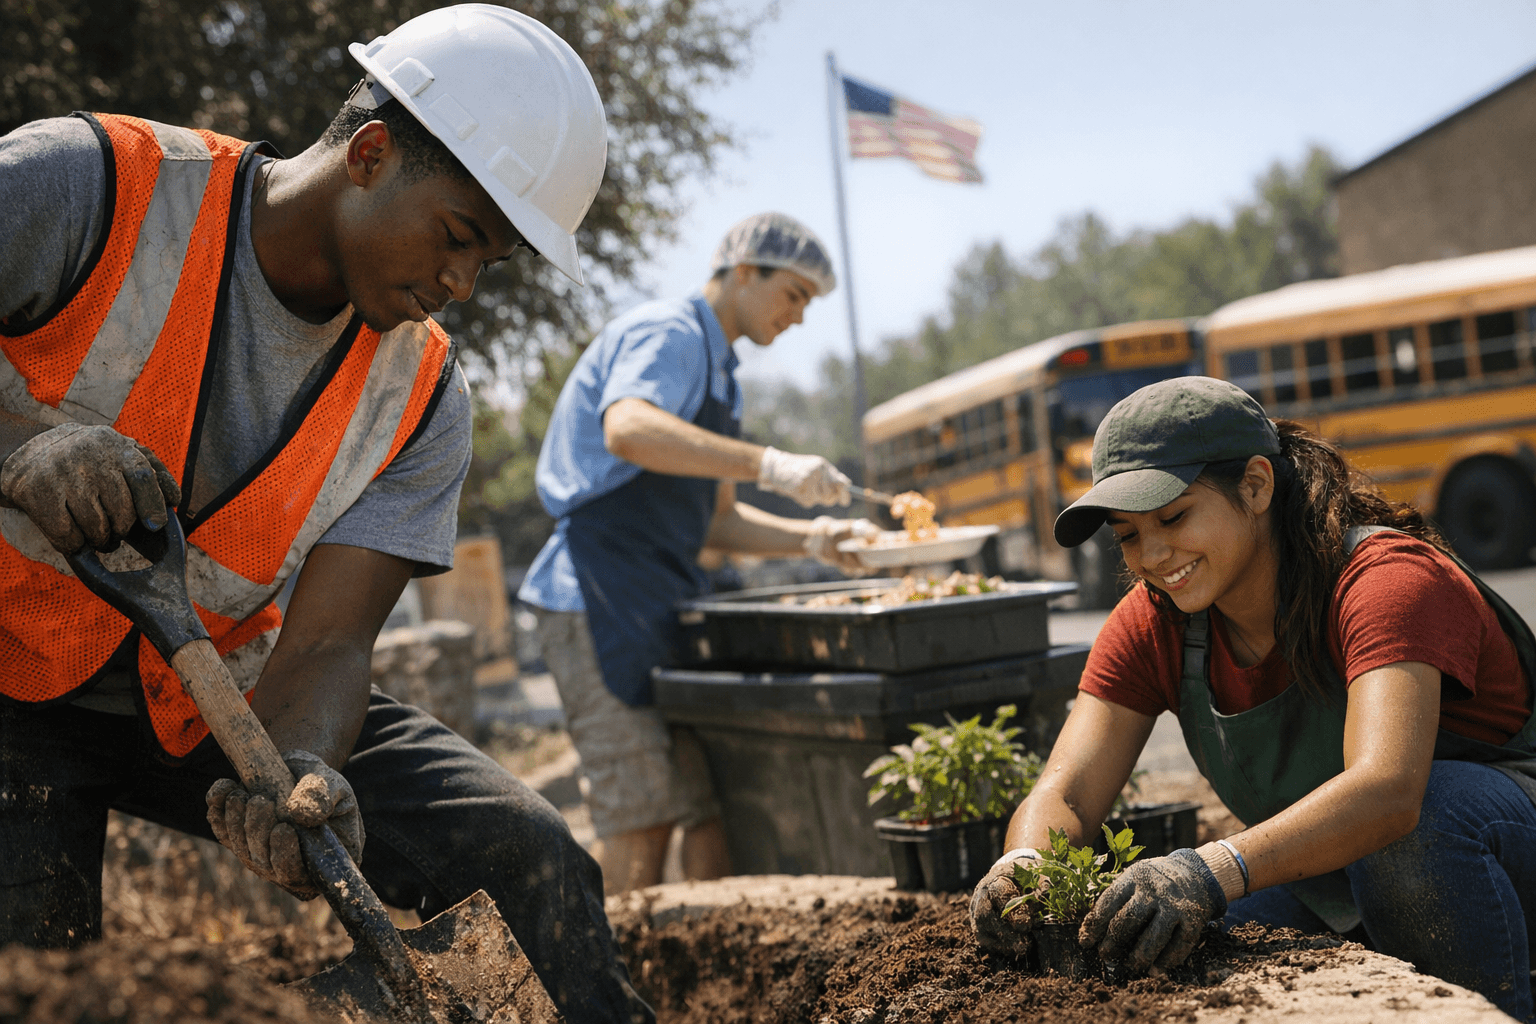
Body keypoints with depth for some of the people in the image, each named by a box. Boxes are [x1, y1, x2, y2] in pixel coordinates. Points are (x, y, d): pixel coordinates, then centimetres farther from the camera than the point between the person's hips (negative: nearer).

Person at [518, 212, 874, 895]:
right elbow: (628, 430, -32)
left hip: (663, 601, 10)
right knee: (642, 820, -7)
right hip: (601, 600, -10)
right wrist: (768, 465, -37)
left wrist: (809, 538, 5)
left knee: (718, 802, 7)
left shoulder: (716, 371, 22)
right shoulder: (665, 334, -9)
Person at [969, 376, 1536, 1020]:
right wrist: (1024, 867, -39)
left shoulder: (1388, 578, -26)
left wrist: (1212, 872, -57)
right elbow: (1066, 793, -16)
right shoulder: (1151, 628, -7)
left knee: (1422, 824, -37)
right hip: (1333, 881, 5)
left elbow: (1385, 790, -43)